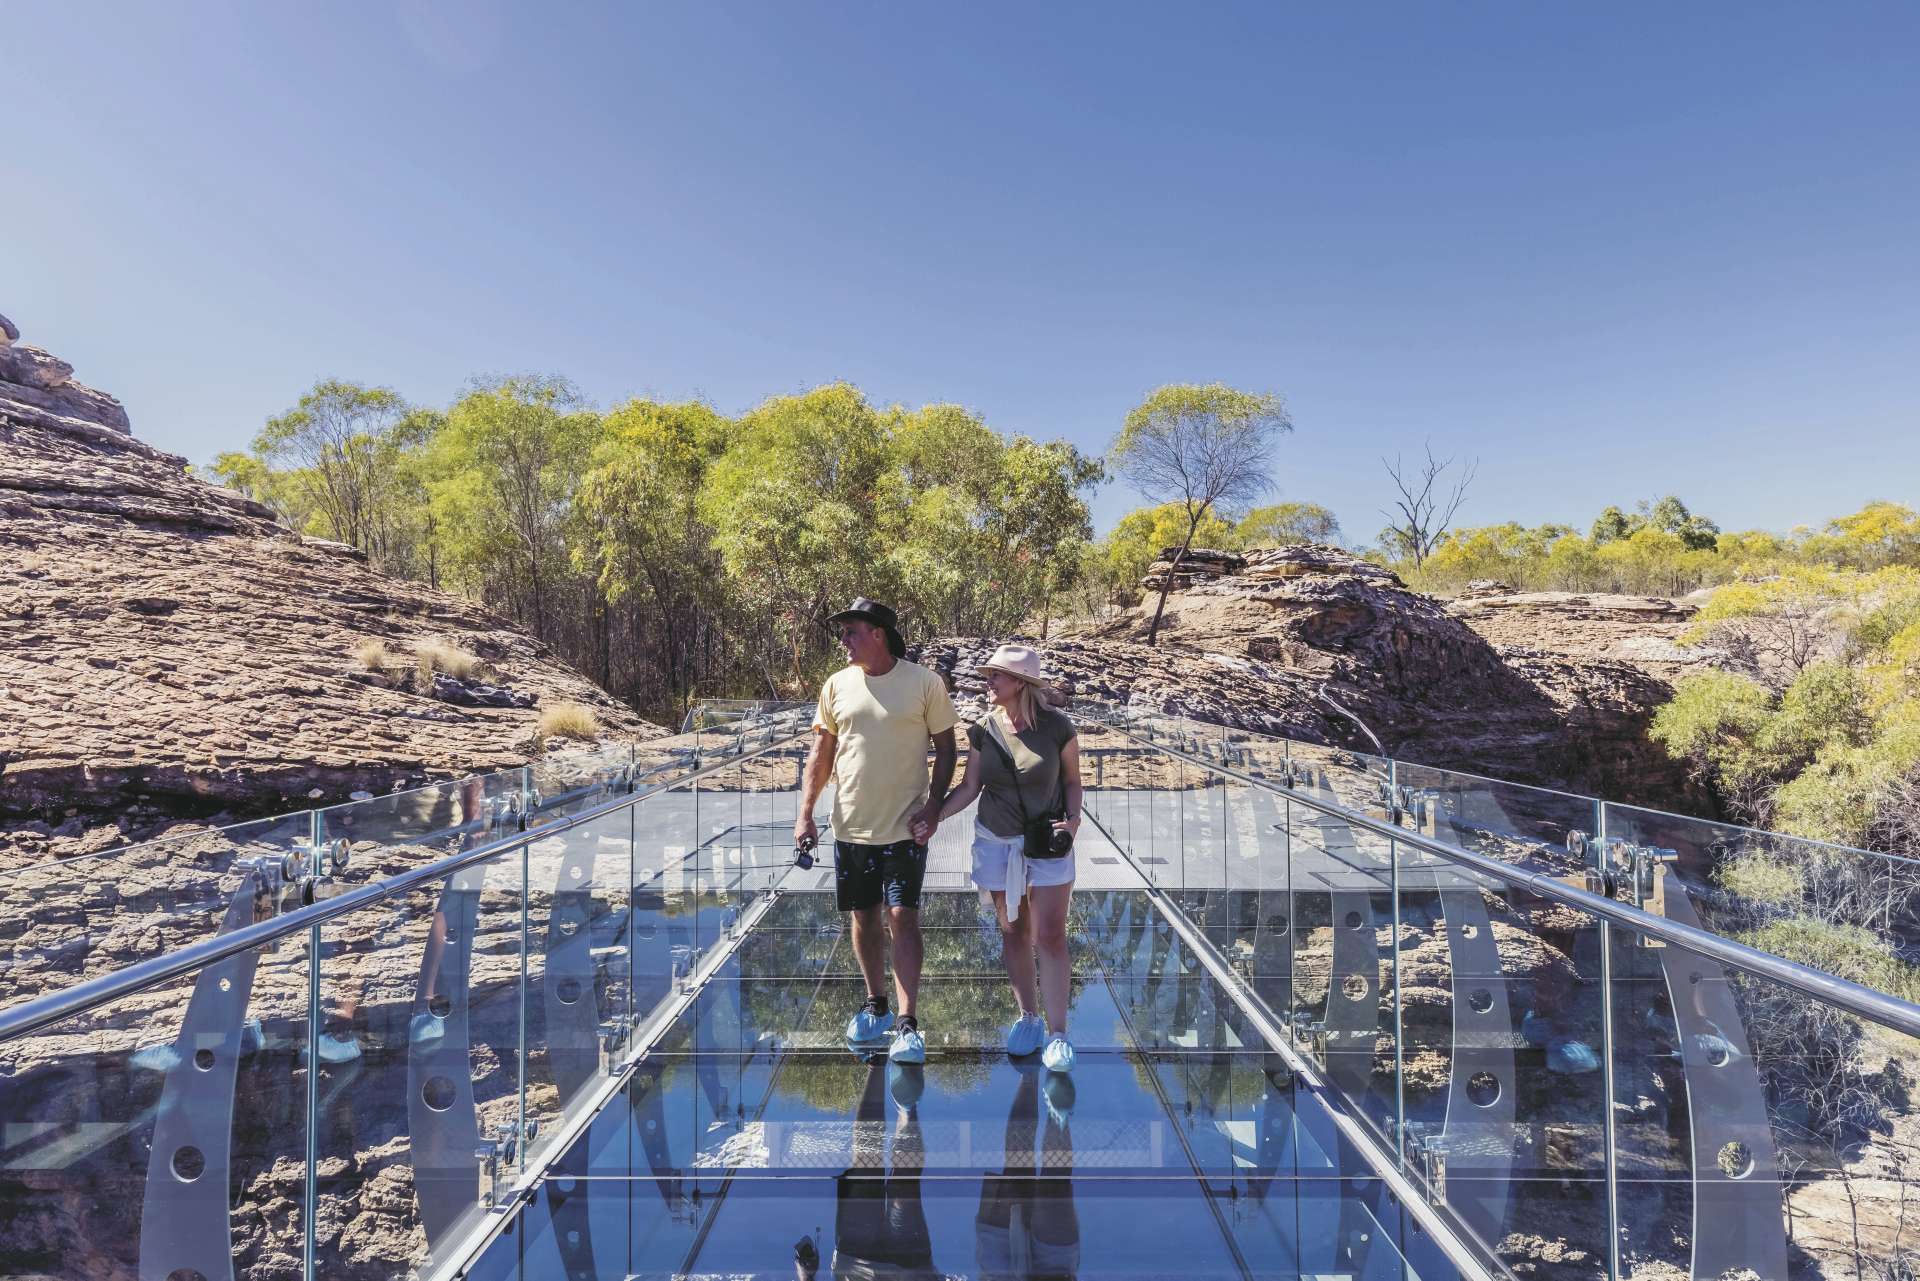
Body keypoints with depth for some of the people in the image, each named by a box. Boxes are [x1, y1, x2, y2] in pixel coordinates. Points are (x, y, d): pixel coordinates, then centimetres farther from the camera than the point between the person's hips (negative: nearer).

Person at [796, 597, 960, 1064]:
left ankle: (908, 1024, 3)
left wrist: (933, 807, -10)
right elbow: (820, 755, 7)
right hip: (850, 827, 4)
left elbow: (946, 749, 1)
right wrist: (805, 814, -2)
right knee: (864, 918, 12)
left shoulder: (924, 683, -5)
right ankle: (876, 1006, 30)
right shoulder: (837, 686, 4)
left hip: (906, 827, -3)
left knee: (903, 917, -6)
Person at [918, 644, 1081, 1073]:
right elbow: (970, 787, 3)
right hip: (996, 844, 3)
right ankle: (1028, 1017, 27)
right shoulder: (983, 730, -3)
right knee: (1013, 934, 11)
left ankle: (1057, 1034, 7)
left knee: (1050, 938, -3)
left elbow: (1071, 780, 2)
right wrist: (931, 817, -7)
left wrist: (1073, 816, -15)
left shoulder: (1057, 727, -10)